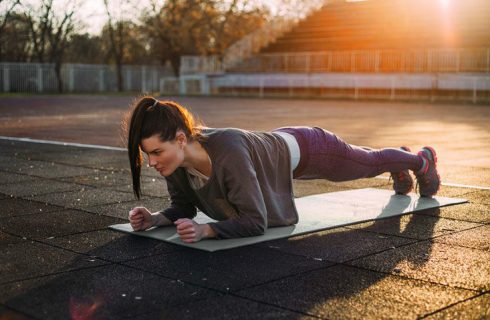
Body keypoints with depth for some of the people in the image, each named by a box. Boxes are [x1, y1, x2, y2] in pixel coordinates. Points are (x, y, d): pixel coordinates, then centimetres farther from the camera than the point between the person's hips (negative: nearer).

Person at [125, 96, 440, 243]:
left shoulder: (228, 153, -47)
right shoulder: (177, 156, -27)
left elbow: (256, 222, -42)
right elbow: (184, 206, -12)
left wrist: (206, 230, -53)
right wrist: (156, 219, -30)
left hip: (304, 149, -6)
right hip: (276, 147, 6)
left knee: (370, 162, 26)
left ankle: (421, 160, 60)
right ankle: (401, 165, 69)